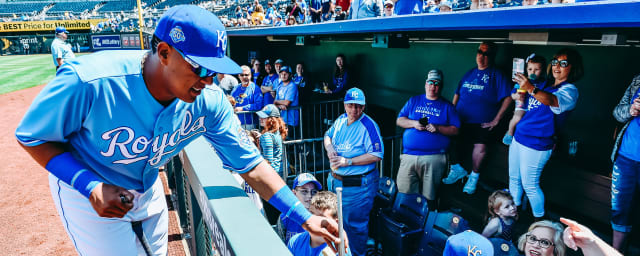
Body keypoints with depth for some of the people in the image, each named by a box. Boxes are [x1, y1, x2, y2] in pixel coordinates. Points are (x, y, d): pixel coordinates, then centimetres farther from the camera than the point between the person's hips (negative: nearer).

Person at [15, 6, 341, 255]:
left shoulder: (210, 102, -25)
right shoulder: (87, 82, -35)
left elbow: (251, 165, -19)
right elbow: (32, 137, -18)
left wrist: (305, 218, -21)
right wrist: (91, 187, -32)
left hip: (147, 189, 4)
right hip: (83, 187, -4)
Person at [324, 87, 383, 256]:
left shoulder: (368, 126, -18)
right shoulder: (341, 120, 3)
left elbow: (377, 155, -22)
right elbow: (328, 135, 20)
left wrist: (348, 161, -24)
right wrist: (329, 148, -4)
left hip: (358, 185, -7)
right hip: (335, 180, 8)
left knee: (355, 224, 6)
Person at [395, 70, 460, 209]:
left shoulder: (447, 106, 11)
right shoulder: (414, 101, 17)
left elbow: (455, 130, 5)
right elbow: (399, 120, 12)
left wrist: (437, 128, -11)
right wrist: (414, 123, -6)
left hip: (434, 158, -1)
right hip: (409, 155, 2)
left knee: (429, 197, 2)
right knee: (404, 193, -2)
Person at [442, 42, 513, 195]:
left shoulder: (496, 75, 0)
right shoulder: (469, 73, 16)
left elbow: (508, 98, -7)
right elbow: (457, 94, 21)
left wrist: (496, 120, -11)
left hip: (481, 122, -4)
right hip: (460, 120, 5)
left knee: (480, 145, -23)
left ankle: (474, 176, 3)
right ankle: (457, 169, 20)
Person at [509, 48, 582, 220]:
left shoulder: (570, 90, -11)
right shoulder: (545, 85, 14)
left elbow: (552, 101, -36)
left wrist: (531, 89, -52)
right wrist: (519, 97, 7)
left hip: (536, 145, -8)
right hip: (518, 138, 8)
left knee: (529, 185, -1)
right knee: (514, 179, 17)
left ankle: (540, 219, 20)